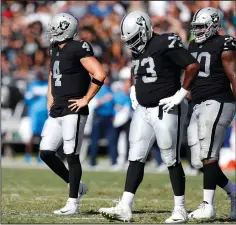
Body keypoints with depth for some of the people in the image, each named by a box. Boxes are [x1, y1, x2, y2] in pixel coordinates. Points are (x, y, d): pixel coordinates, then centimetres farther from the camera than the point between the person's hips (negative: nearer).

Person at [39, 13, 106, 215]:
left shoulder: (78, 49, -12)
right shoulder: (55, 50, 15)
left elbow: (99, 74, -19)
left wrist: (86, 99, -15)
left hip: (73, 111, -9)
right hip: (57, 112, 9)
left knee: (72, 156, -5)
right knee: (46, 153, 5)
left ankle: (73, 204, 1)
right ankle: (76, 187, 21)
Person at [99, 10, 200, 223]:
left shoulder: (165, 44, -16)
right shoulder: (138, 50, 10)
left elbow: (193, 65, -20)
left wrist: (181, 93, -18)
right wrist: (134, 91, 14)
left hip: (166, 112, -8)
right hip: (143, 110, 8)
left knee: (172, 160, 0)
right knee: (136, 158, 3)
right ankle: (125, 207, 2)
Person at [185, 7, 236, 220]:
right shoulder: (194, 46, 16)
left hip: (218, 104, -8)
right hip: (199, 106, 8)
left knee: (208, 156, -11)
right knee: (199, 161, 5)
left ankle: (208, 206, -8)